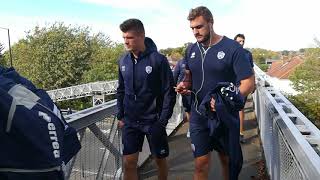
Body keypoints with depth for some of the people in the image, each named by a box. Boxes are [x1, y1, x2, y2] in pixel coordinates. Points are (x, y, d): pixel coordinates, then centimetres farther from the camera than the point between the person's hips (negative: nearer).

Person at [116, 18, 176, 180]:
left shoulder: (158, 60, -12)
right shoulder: (123, 61, 2)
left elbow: (169, 92, -11)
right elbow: (121, 91, 11)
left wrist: (163, 120, -12)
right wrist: (120, 116, 7)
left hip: (153, 121, -3)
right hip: (130, 122, 4)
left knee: (160, 160, 13)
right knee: (128, 163, 7)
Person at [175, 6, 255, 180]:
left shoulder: (232, 48, -12)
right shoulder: (191, 50, 3)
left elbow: (249, 83, -13)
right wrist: (184, 84, -6)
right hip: (198, 117, 3)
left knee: (227, 160, 17)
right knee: (201, 164, 8)